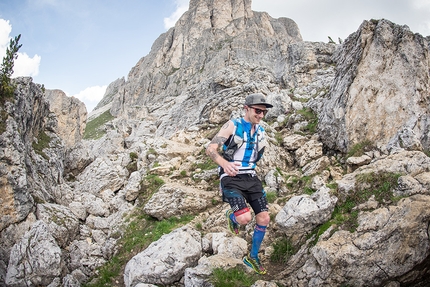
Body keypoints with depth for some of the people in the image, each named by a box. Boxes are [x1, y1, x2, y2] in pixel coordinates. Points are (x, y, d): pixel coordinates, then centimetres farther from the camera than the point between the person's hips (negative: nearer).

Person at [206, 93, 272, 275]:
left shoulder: (261, 132, 10)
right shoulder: (233, 126, -8)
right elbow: (210, 149, -18)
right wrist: (225, 163, -36)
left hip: (250, 178, 6)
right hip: (231, 178, -6)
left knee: (264, 219, 0)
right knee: (244, 218, -23)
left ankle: (253, 257, 23)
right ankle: (232, 217, 17)